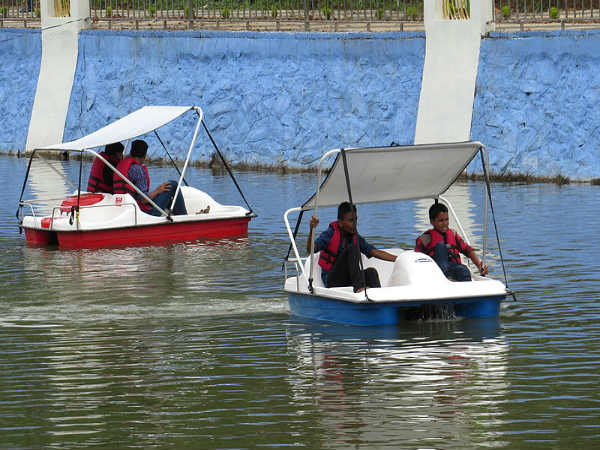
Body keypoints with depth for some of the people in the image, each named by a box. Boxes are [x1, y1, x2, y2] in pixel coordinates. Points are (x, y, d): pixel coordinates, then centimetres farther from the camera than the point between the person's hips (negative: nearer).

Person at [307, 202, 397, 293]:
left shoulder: (356, 238, 9)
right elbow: (310, 249, -21)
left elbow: (375, 252, 8)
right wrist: (311, 231, -40)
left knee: (371, 272, -25)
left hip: (347, 281, 5)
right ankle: (359, 286, -38)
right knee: (352, 248, -24)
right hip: (332, 281, -5)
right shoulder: (330, 234, -7)